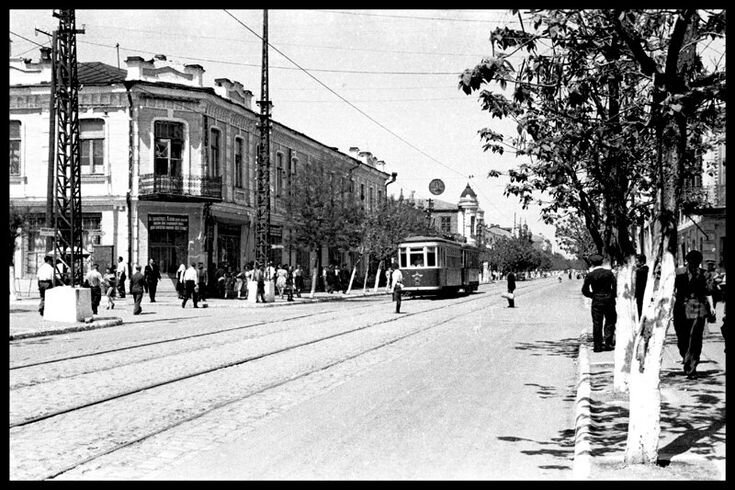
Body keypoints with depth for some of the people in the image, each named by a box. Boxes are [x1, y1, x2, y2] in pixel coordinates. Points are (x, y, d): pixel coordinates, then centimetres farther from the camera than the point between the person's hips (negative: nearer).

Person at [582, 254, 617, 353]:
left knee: (597, 324, 5)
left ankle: (598, 346, 6)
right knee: (610, 321, 14)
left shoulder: (590, 275, -4)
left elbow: (584, 290, -4)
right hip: (609, 299, 0)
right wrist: (613, 296, 6)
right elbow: (615, 286, -7)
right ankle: (608, 342, 4)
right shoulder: (609, 273, -3)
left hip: (596, 300, 0)